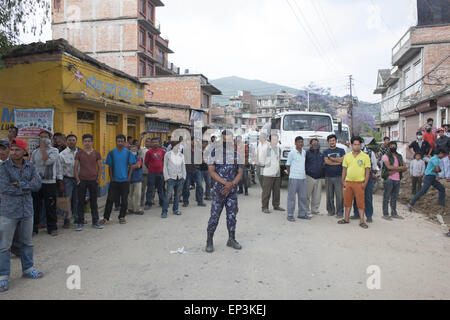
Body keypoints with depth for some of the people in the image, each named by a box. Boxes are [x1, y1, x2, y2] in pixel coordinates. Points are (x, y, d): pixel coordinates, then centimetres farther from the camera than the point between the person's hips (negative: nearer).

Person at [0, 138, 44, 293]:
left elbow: (38, 184, -6)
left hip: (27, 210, 4)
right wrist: (28, 187, -11)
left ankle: (28, 269, 31)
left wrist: (20, 184, -18)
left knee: (27, 242, 15)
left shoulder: (30, 167, 5)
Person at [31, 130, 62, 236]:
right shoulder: (35, 152, 13)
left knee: (51, 207, 2)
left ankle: (52, 227, 14)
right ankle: (33, 228, 19)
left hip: (50, 183, -3)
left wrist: (43, 148, -7)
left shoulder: (54, 151, 1)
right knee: (35, 206, 8)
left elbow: (48, 161, -15)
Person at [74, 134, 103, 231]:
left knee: (94, 202, 8)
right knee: (81, 202, 5)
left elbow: (99, 167, 8)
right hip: (82, 180, 0)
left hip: (93, 180, 1)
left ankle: (95, 222, 17)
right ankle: (80, 223, 14)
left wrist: (98, 178, -1)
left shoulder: (96, 153, 4)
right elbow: (75, 168, 4)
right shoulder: (79, 153, 2)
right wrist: (77, 179, -4)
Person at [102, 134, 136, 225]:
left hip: (125, 180, 0)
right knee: (110, 199, 0)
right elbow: (110, 166, 7)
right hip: (114, 180, 1)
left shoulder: (128, 153, 0)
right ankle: (106, 218, 10)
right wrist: (111, 177, 0)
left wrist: (129, 177, -5)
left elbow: (131, 166, 2)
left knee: (124, 200, 6)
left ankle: (122, 217, 19)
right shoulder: (112, 153, 2)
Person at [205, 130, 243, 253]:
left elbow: (240, 172, 5)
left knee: (232, 215, 10)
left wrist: (231, 185, -11)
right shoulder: (215, 152, 0)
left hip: (232, 190, 3)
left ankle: (231, 239, 24)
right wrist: (225, 183, -17)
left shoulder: (237, 153, 8)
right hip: (218, 190, -3)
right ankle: (209, 241, 13)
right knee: (214, 216, -1)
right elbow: (211, 171, -7)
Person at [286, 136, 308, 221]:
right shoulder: (292, 153, -6)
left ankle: (302, 214, 20)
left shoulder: (304, 152, 10)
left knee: (303, 197, 10)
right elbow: (287, 165, -1)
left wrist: (304, 173, 16)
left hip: (303, 177, 6)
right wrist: (290, 174, 0)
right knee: (292, 197, -2)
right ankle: (290, 215, 4)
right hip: (294, 178, -6)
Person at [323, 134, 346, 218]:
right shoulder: (325, 152, 12)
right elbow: (326, 161, -5)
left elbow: (342, 159, -6)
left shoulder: (341, 150, 10)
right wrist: (337, 162, -7)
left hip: (339, 176, -1)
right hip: (328, 176, 2)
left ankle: (339, 212, 2)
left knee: (339, 195, -5)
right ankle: (331, 211, 18)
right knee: (329, 195, 6)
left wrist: (331, 158, -3)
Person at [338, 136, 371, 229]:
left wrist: (365, 183, -9)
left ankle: (362, 221, 7)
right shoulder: (347, 156, 9)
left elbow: (367, 170, -2)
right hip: (348, 182, 4)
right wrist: (343, 181, 7)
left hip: (359, 183, -3)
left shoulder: (365, 156, 0)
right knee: (347, 201, 10)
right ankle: (346, 219, 22)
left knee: (360, 202, -1)